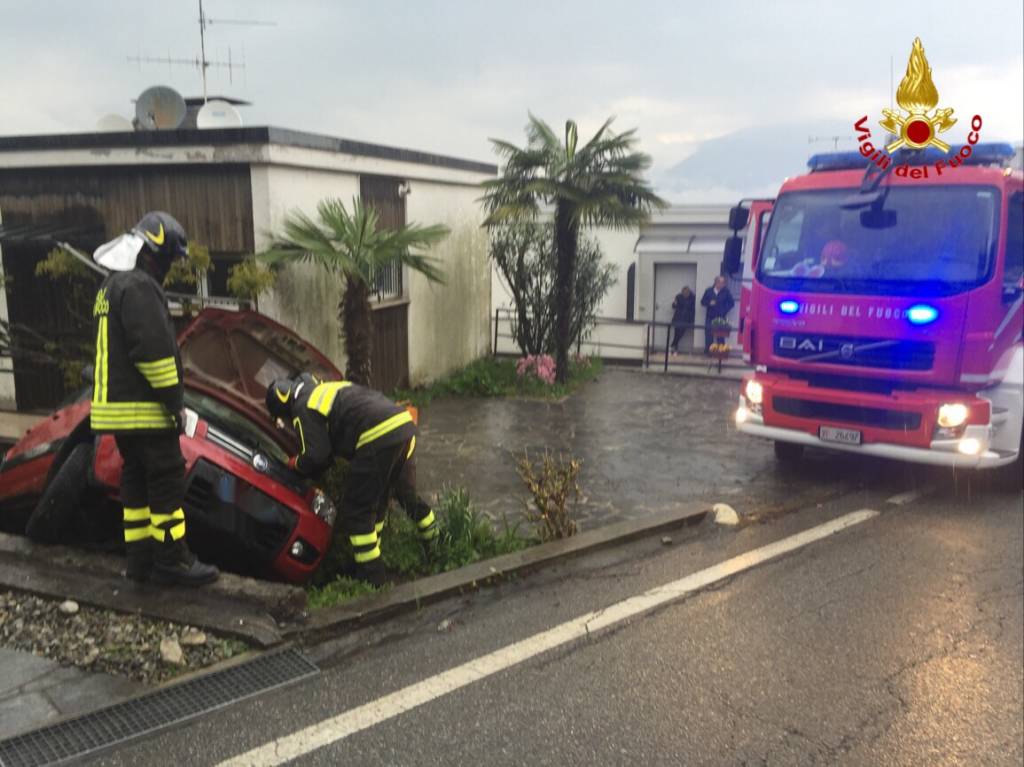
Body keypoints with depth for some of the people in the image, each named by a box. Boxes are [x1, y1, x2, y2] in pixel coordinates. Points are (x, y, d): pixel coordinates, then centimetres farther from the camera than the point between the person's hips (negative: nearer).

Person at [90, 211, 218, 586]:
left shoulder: (111, 287, 20)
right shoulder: (139, 287, -15)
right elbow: (153, 350, -23)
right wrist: (174, 399, -17)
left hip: (117, 406, 10)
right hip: (144, 408, -10)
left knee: (137, 480, 13)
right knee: (167, 480, -5)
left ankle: (141, 558, 18)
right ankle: (172, 560, 0)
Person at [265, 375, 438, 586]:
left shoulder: (303, 408, 4)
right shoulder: (327, 389, 31)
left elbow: (316, 455, -2)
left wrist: (295, 463, 18)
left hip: (378, 438, -9)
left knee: (356, 512, 4)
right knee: (407, 494, 29)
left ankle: (371, 578, 8)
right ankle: (434, 542, 46)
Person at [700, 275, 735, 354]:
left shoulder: (726, 292, 1)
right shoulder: (709, 291, 6)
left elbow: (731, 303, 6)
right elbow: (702, 302, 9)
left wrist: (725, 311, -5)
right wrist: (709, 303, -10)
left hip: (721, 317, -2)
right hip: (710, 317, 2)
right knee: (708, 334, 0)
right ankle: (708, 351, 7)